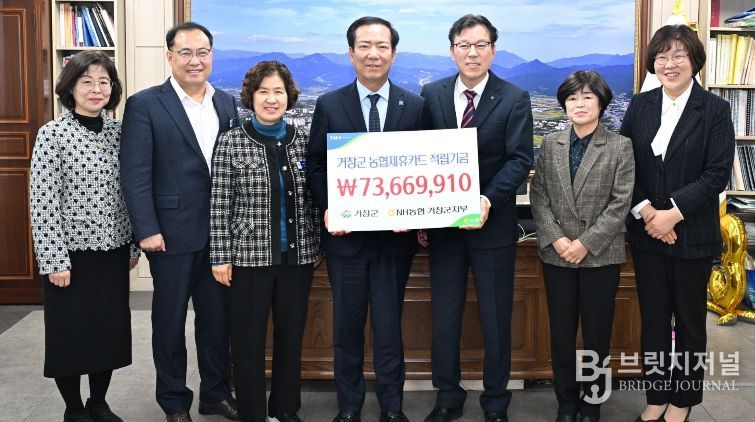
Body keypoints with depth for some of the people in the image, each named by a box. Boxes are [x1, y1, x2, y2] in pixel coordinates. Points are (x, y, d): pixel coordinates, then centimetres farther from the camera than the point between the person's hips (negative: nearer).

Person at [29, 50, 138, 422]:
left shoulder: (118, 132, 4)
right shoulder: (53, 134, -10)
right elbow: (42, 203, -12)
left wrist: (133, 245, 9)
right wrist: (55, 261, -15)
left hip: (113, 252, 5)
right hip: (71, 253, -4)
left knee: (110, 330, 13)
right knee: (70, 334, 8)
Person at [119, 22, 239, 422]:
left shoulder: (226, 103, 9)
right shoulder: (144, 104, -5)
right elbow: (135, 174, -10)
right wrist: (147, 230, -15)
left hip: (220, 232, 4)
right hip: (172, 233, -4)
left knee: (217, 317, 14)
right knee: (170, 320, 10)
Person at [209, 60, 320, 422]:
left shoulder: (304, 139, 4)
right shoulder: (231, 142, -4)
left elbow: (314, 198, 9)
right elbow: (220, 205, -4)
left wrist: (318, 246, 7)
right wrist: (220, 257, -6)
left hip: (298, 255, 3)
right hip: (250, 255, -3)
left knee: (292, 335, 12)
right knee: (249, 339, 6)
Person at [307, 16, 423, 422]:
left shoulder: (414, 106, 2)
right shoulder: (329, 104, 1)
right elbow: (315, 166, 3)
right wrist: (328, 209, -11)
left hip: (395, 233, 0)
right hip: (345, 233, 0)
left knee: (389, 325, 9)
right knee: (347, 325, 12)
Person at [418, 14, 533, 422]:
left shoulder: (515, 98, -4)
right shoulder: (432, 94, 4)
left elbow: (520, 159, -10)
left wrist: (489, 200, -25)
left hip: (492, 224, -2)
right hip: (442, 222, 2)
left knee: (496, 317, 9)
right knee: (444, 315, 11)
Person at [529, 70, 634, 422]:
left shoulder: (620, 146, -2)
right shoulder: (550, 145, 7)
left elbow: (620, 203, -8)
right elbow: (538, 197, 3)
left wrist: (585, 243, -14)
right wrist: (556, 239, -10)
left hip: (600, 255, -2)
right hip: (557, 255, 2)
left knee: (597, 334, 7)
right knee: (561, 333, 9)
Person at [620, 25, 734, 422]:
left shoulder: (715, 109, -5)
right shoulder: (640, 105, 4)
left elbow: (717, 174, -11)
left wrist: (674, 213, -18)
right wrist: (645, 211, -12)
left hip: (692, 235, -2)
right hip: (646, 233, 3)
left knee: (689, 319, 11)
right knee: (652, 318, 11)